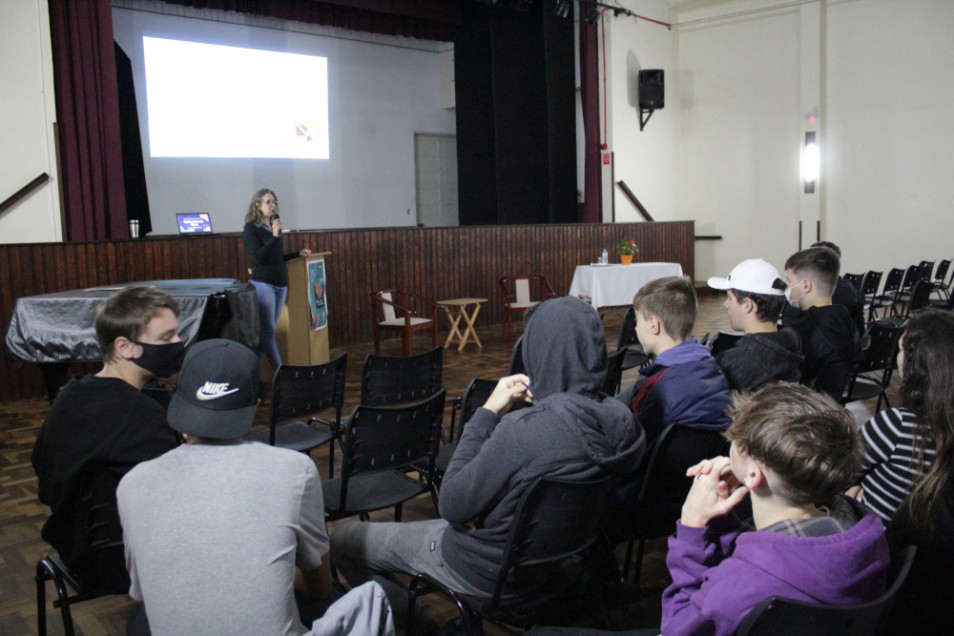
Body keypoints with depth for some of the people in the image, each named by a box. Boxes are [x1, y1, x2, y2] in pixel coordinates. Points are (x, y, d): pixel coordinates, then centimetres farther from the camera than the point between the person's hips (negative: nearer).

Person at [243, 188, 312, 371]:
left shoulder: (274, 225, 15)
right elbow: (258, 257, -16)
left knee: (266, 331, 9)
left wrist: (298, 254, 21)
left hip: (280, 284, 8)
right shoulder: (251, 229, -5)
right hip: (263, 283, -8)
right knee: (268, 331, -7)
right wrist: (274, 236, -21)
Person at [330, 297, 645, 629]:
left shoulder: (522, 430, -36)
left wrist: (488, 412, -20)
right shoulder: (622, 421, -14)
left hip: (493, 574, -7)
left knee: (343, 540, 8)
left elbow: (452, 507, -22)